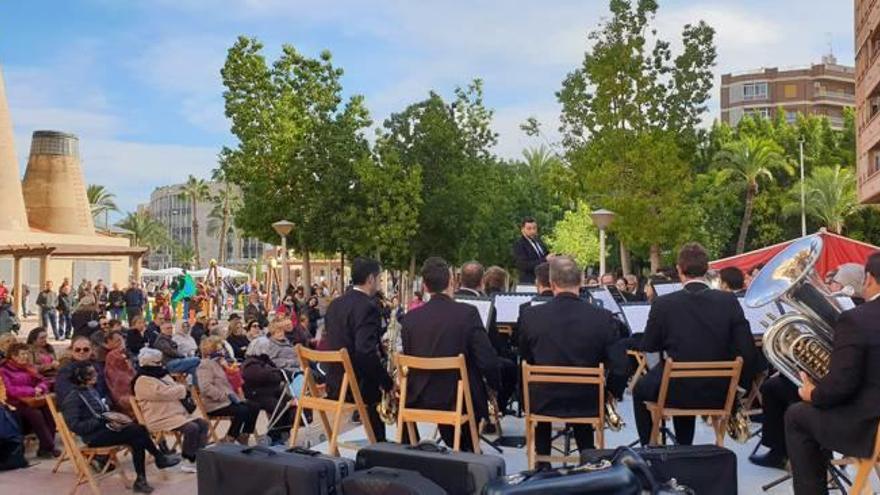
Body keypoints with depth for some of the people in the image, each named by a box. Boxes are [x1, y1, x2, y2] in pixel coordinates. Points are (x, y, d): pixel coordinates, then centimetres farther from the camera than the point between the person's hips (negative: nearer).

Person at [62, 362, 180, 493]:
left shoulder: (91, 391, 14)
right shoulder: (72, 399, -11)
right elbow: (75, 426, -19)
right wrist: (101, 420, -22)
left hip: (104, 428, 8)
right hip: (93, 436, -8)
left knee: (138, 440, -18)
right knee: (137, 429, -22)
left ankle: (140, 481, -15)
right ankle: (159, 458, -4)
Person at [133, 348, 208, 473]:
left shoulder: (160, 375, 20)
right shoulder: (143, 381, -11)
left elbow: (172, 389, 22)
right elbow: (165, 394, -19)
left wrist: (181, 387, -2)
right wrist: (182, 388, -4)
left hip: (176, 413, 10)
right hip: (161, 418, -10)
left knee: (202, 423, -5)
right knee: (192, 428, -27)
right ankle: (188, 461, -15)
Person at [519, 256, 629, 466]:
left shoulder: (529, 316, -12)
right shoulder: (603, 318, -15)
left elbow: (526, 361, 2)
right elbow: (619, 368, -14)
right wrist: (613, 393, 6)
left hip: (544, 403, 0)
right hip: (588, 405, 0)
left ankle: (542, 463, 39)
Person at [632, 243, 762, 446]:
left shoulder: (663, 303, -14)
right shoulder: (729, 301, -9)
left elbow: (648, 346, -1)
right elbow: (746, 349, -8)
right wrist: (741, 383, 8)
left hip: (675, 390, -3)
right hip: (718, 392, 3)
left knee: (640, 388, 30)